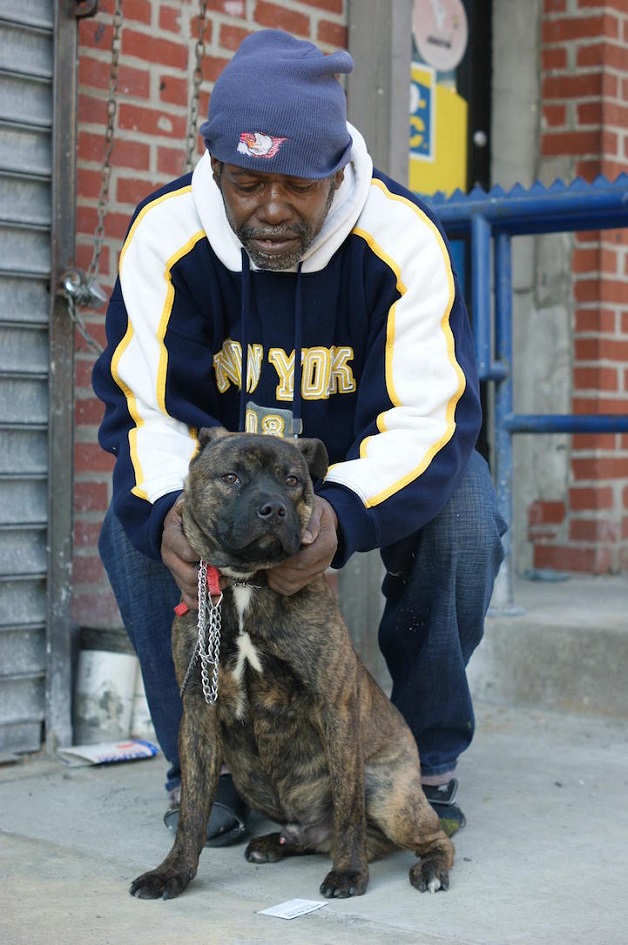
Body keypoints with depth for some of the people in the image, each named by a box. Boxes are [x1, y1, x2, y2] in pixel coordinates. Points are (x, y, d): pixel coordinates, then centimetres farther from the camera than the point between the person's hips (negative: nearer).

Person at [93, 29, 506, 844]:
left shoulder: (402, 237, -27)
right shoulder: (166, 234, -23)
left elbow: (430, 412, -32)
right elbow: (145, 406, -23)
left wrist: (345, 510, -53)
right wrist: (165, 508, -47)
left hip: (371, 457, -1)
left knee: (465, 522, -31)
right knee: (132, 529, -28)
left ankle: (426, 762, -6)